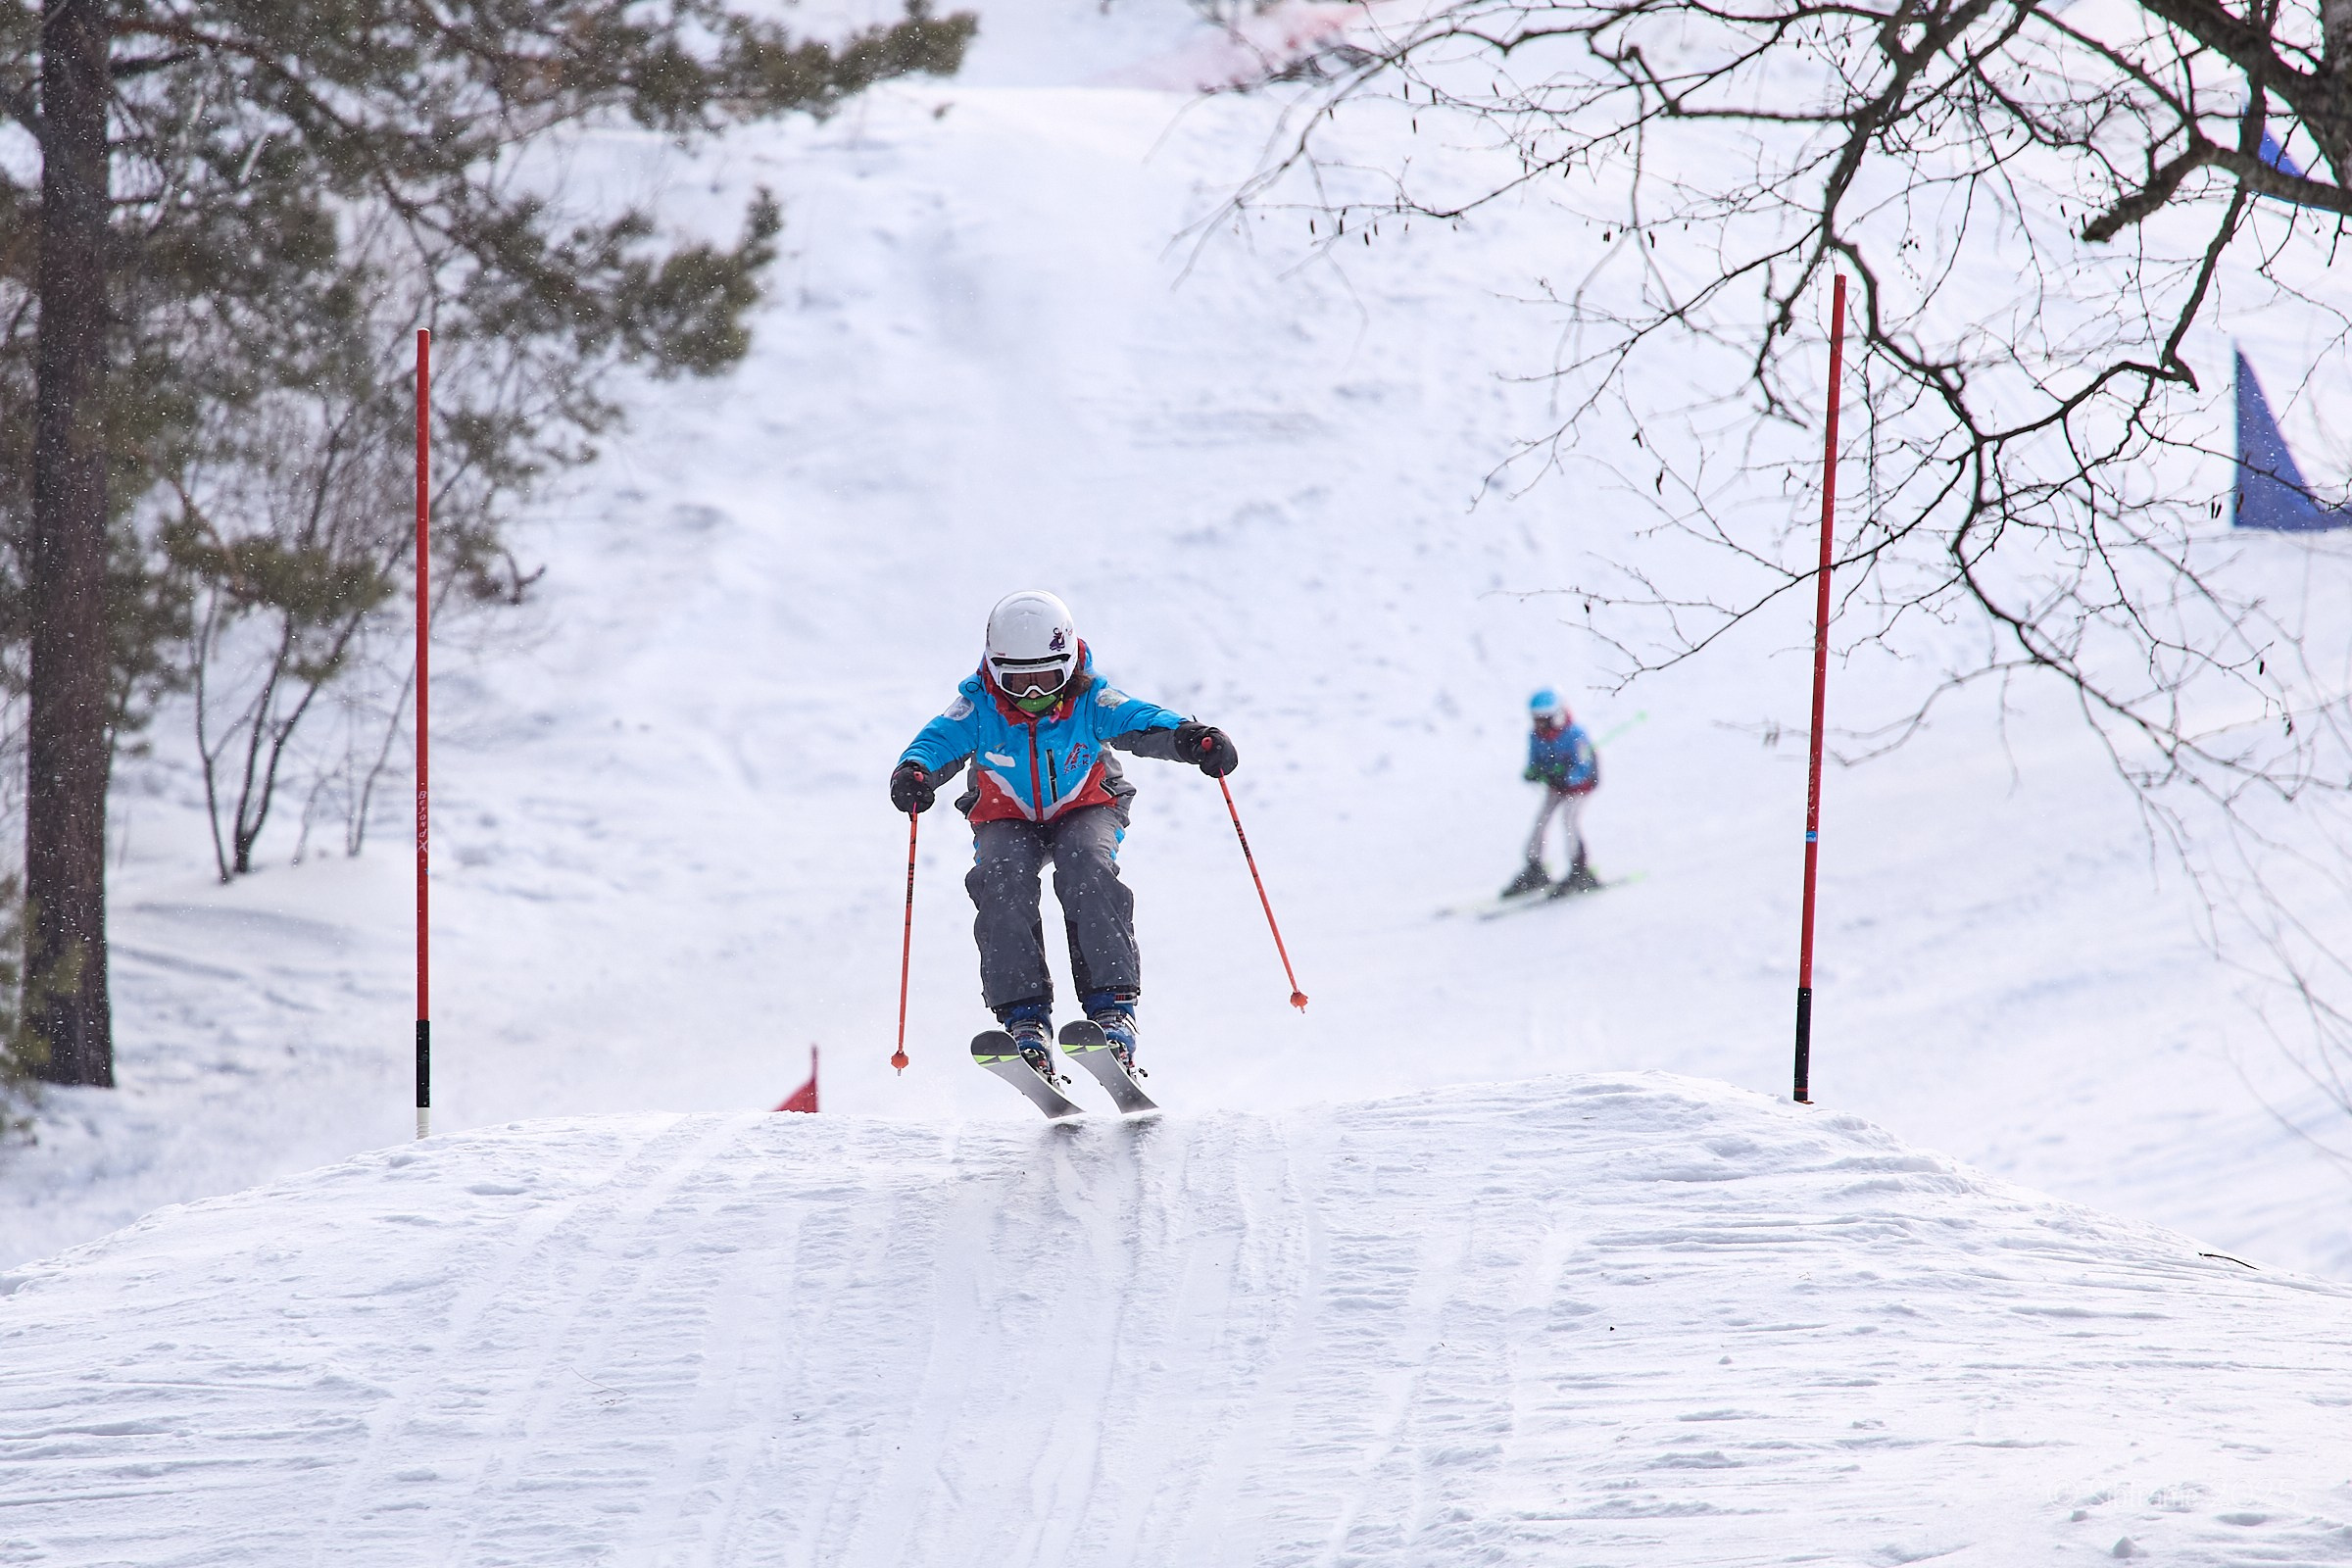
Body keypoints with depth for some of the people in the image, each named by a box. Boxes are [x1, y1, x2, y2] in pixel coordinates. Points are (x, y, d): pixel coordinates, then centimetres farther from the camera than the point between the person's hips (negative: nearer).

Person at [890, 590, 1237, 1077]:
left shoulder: (1089, 701, -22)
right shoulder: (979, 707, -19)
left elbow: (1141, 722, -34)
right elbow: (939, 741, -29)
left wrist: (1188, 737, -56)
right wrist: (915, 771, -53)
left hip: (1084, 811, -1)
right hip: (1007, 821, 1)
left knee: (1087, 870, -33)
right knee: (1003, 880, -30)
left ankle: (1112, 1007, -35)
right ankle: (1025, 1018, -32)